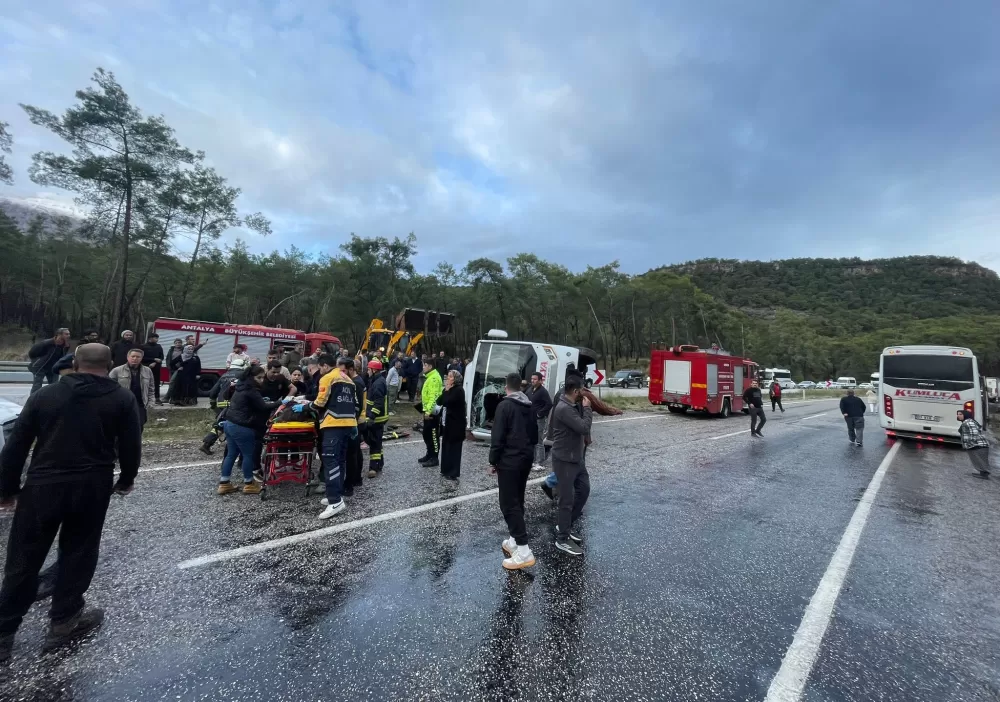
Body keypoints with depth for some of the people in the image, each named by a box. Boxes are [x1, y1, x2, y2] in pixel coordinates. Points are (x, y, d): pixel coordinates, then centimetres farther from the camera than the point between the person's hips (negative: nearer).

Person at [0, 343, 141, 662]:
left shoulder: (45, 394, 4)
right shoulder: (122, 398, -1)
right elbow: (130, 445, -1)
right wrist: (127, 478, 15)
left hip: (43, 485, 1)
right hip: (92, 486, -1)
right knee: (78, 552, 13)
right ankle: (64, 621, 21)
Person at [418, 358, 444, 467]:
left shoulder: (434, 378, -18)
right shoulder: (430, 377, 16)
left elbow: (433, 396, -25)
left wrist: (429, 410, -28)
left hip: (432, 412, -11)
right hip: (427, 411, 11)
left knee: (433, 435, -3)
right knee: (426, 434, 18)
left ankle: (434, 458, 5)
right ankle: (429, 454, 30)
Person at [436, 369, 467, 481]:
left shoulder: (459, 390, -14)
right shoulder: (449, 389, 12)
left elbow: (447, 401, -24)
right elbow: (439, 402, 5)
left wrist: (447, 390, -12)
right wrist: (446, 390, -3)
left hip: (456, 424, -8)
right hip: (447, 423, 8)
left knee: (454, 449, -1)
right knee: (446, 447, 13)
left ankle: (454, 473, 7)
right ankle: (446, 470, 24)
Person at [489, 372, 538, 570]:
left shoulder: (505, 405, -13)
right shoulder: (529, 407, 11)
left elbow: (497, 437, -16)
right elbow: (534, 434, 18)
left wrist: (493, 461, -8)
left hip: (509, 460, -8)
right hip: (526, 459, 8)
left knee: (509, 504, -4)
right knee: (518, 500, 17)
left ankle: (524, 551, -7)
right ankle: (514, 541, 23)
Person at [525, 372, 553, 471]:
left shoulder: (543, 391, -15)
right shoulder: (530, 389, 9)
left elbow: (549, 404, -23)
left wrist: (540, 414, -19)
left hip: (539, 420, -8)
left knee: (538, 442, -4)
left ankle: (540, 464, 3)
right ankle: (532, 460, 27)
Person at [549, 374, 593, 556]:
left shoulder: (573, 405, 8)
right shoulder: (563, 408, -24)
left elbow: (580, 428, 12)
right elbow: (584, 427, -27)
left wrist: (583, 406, 2)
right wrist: (587, 407, -16)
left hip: (576, 457, 10)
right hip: (564, 460, -10)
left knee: (584, 489, 18)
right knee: (567, 499, 0)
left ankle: (564, 526, 32)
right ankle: (562, 539, 16)